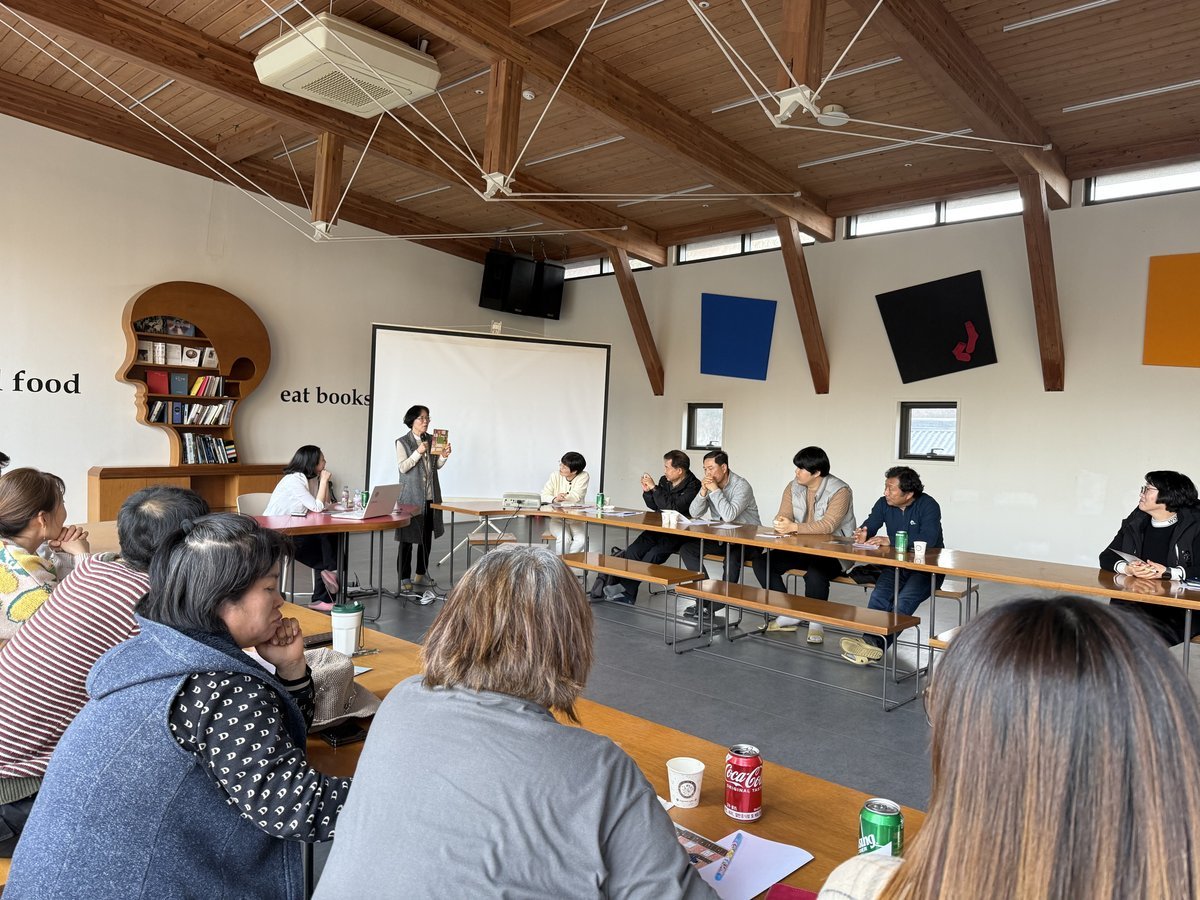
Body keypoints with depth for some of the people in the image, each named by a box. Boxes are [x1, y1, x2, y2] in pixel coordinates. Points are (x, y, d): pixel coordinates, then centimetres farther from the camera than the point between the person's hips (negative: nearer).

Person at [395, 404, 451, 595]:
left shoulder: (431, 440, 8)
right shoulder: (402, 442, -5)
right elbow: (403, 467, -11)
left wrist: (443, 456, -5)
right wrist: (418, 452, -20)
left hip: (431, 496, 5)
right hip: (411, 496, -5)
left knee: (427, 536, 12)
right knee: (408, 538, -2)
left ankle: (421, 574, 25)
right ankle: (404, 579, 4)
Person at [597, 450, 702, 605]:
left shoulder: (693, 486, -11)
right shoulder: (665, 481, 10)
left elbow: (673, 507, -23)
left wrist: (654, 488, -19)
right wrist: (647, 491, 0)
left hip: (679, 533, -7)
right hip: (659, 528, 7)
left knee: (653, 555, -27)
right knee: (632, 551, -16)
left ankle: (625, 588, -20)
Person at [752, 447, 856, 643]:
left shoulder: (840, 491, -16)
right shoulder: (794, 487, 3)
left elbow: (828, 525, -28)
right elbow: (783, 516, -1)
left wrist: (794, 527, -38)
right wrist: (781, 523, -26)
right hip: (801, 548, 7)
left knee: (815, 573, -38)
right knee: (761, 562, -12)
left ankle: (816, 622, -9)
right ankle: (788, 615, -1)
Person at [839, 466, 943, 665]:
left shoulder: (928, 506, -14)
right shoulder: (884, 504, 4)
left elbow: (927, 540, -27)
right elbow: (869, 526, 3)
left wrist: (890, 541, -32)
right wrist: (863, 534, -23)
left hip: (928, 568, -5)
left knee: (905, 599, -32)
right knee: (880, 594, -26)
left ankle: (877, 644, -43)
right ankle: (870, 639, -42)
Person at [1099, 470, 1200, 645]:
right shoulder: (1135, 522, 13)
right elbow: (1106, 557, 10)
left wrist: (1167, 572, -22)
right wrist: (1127, 568, -11)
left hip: (1179, 610, -3)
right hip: (1133, 603, 3)